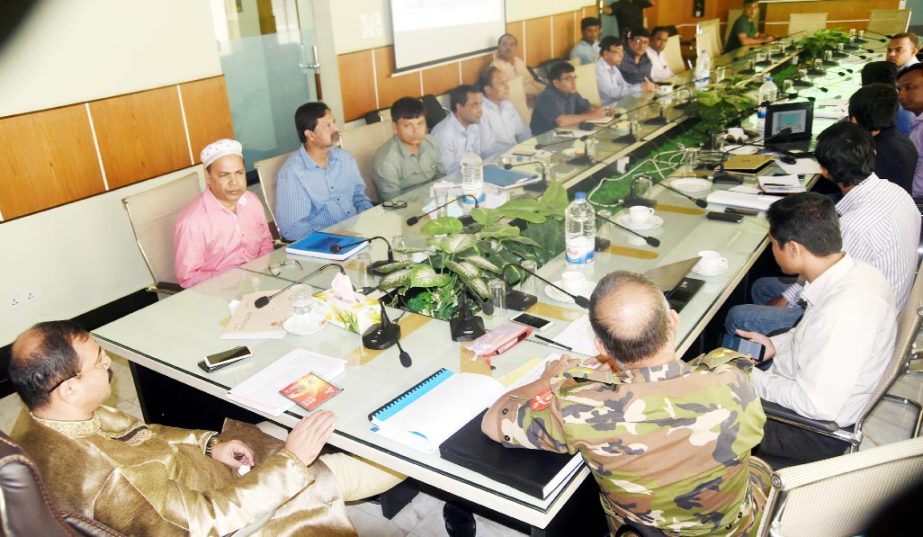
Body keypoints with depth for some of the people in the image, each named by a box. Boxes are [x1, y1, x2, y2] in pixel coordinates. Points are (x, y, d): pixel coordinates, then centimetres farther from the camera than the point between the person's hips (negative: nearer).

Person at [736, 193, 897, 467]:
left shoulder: (845, 310, -36)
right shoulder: (854, 270, -8)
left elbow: (818, 404, -30)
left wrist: (752, 379, -19)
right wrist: (776, 344, 2)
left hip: (822, 434, -8)